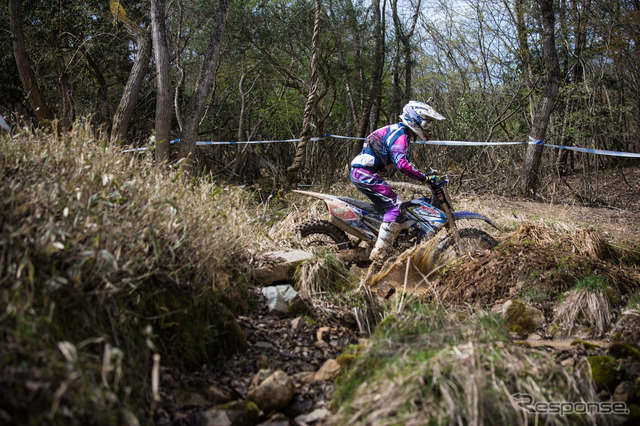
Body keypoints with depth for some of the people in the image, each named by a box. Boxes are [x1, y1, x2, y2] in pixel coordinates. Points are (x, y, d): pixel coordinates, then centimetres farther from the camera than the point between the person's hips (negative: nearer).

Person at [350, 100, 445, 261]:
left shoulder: (402, 133, 21)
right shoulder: (400, 134, -13)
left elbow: (405, 162, 28)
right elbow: (402, 164, -28)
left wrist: (426, 174, 21)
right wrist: (424, 177, -22)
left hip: (360, 173, 11)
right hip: (365, 174, -11)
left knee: (386, 205, 17)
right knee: (394, 205, -11)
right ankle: (378, 254, -15)